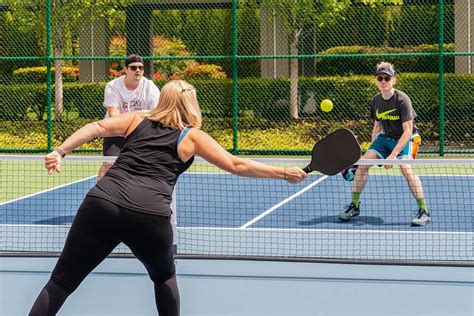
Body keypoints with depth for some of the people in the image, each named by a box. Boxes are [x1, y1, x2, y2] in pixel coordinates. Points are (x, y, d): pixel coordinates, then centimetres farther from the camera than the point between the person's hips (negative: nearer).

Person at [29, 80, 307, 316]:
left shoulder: (137, 120, 23)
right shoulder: (192, 136, 17)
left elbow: (97, 128, 8)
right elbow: (237, 165, 16)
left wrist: (60, 152, 1)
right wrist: (284, 173, 24)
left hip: (102, 202, 1)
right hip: (150, 216, -1)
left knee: (62, 282, 5)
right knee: (165, 277, 29)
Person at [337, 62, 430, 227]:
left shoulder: (402, 99, -22)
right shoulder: (376, 101, -2)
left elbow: (407, 131, -24)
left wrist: (393, 155, -29)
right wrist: (373, 151, 7)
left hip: (406, 139, -6)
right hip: (386, 137, 6)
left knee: (405, 167, -30)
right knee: (363, 162, -7)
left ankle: (424, 212, -23)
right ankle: (354, 206, 9)